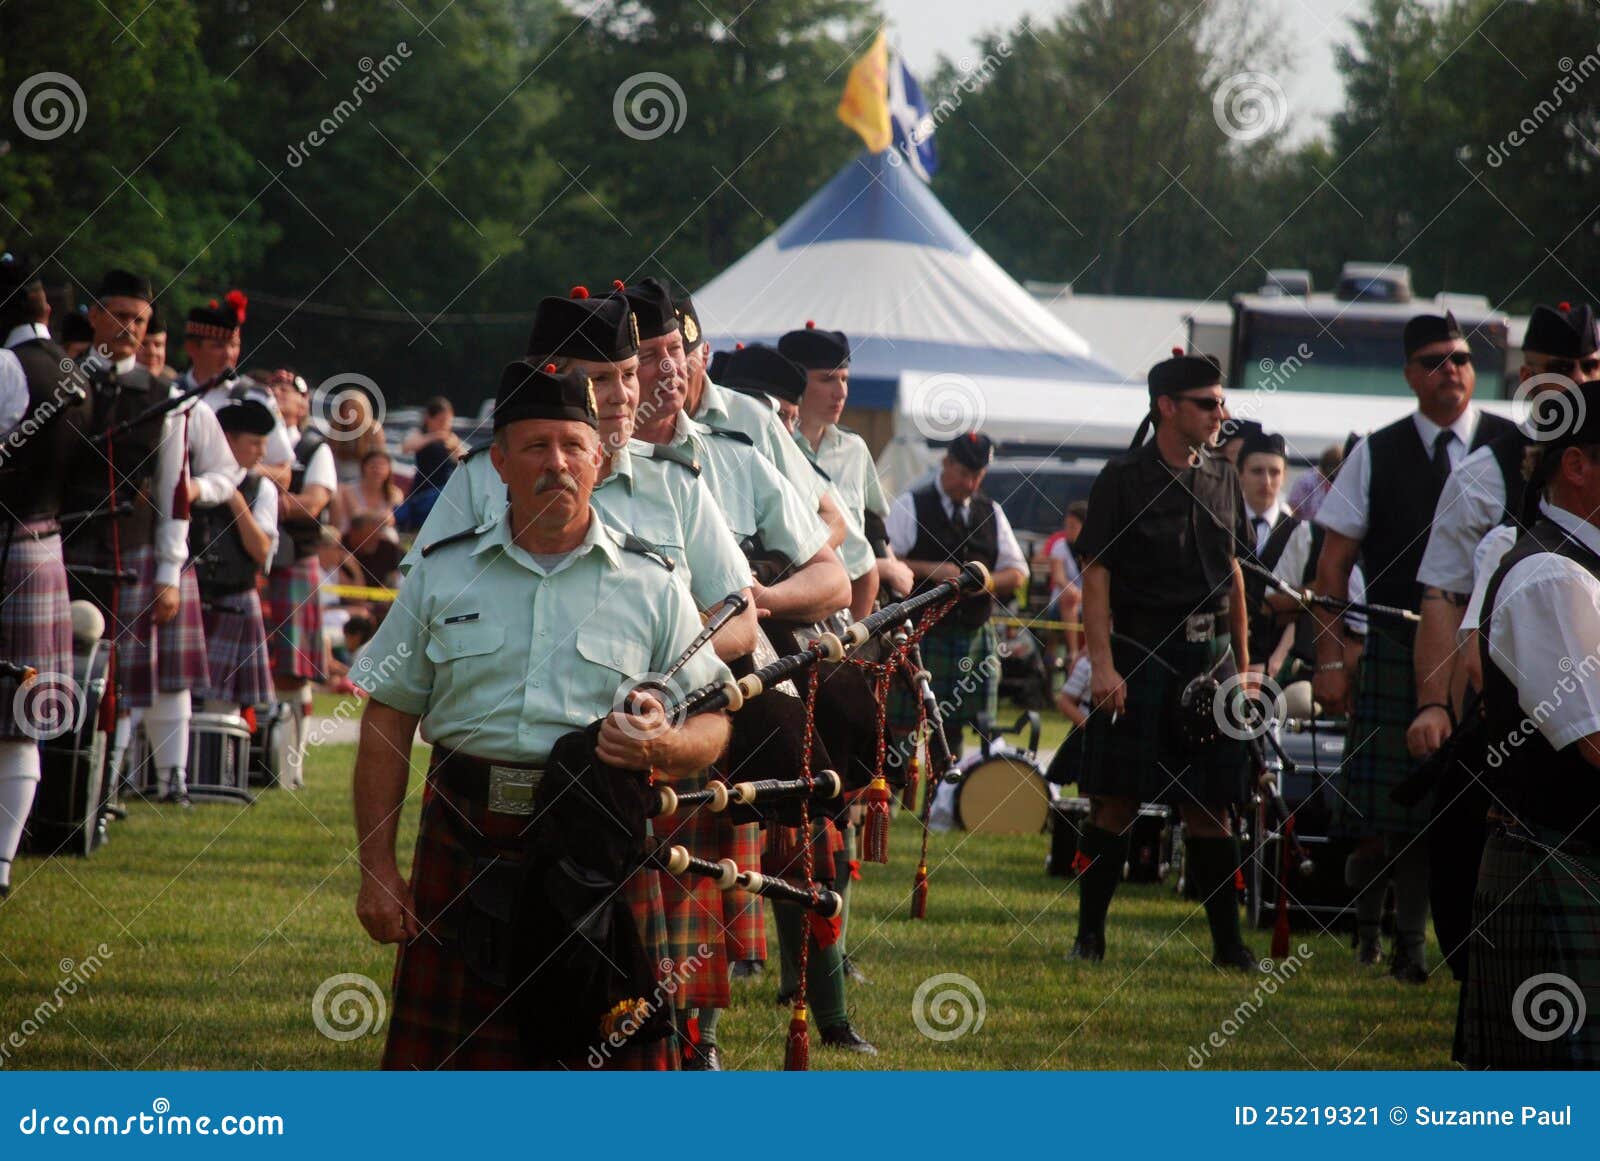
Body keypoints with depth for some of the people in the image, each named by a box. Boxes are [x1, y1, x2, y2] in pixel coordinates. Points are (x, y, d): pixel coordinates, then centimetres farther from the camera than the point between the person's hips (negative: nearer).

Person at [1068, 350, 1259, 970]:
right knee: (1116, 802, -2)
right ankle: (1090, 934, 6)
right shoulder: (1122, 480, -4)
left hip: (1209, 658, 4)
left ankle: (1228, 942, 9)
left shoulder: (1222, 478, 13)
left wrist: (1243, 662, 16)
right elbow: (1097, 574, -7)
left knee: (1210, 805, 5)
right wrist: (1102, 663, -15)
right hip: (1139, 657, -4)